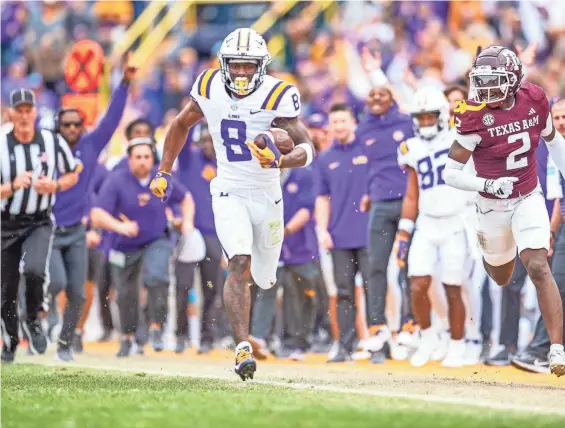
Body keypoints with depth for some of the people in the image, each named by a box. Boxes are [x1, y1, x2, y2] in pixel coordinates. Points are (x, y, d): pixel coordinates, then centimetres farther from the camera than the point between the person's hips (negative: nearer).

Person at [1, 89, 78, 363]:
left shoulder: (53, 142, -5)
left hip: (39, 223, -1)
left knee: (34, 269, -28)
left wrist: (55, 185, -11)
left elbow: (72, 175, 8)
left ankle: (33, 321, -1)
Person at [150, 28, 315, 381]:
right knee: (240, 264, -22)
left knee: (262, 277, 15)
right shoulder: (210, 89, -6)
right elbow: (182, 124, 13)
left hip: (267, 196, 0)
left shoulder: (277, 96, -17)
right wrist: (164, 173, 13)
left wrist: (280, 162, -44)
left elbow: (307, 148, -24)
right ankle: (243, 348, -26)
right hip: (229, 194, 0)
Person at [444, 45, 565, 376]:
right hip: (493, 206, -1)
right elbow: (451, 173, -19)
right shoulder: (475, 118, -22)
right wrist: (488, 185, -34)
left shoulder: (534, 100, -11)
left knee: (538, 268, -16)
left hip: (529, 198, 1)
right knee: (500, 277, 17)